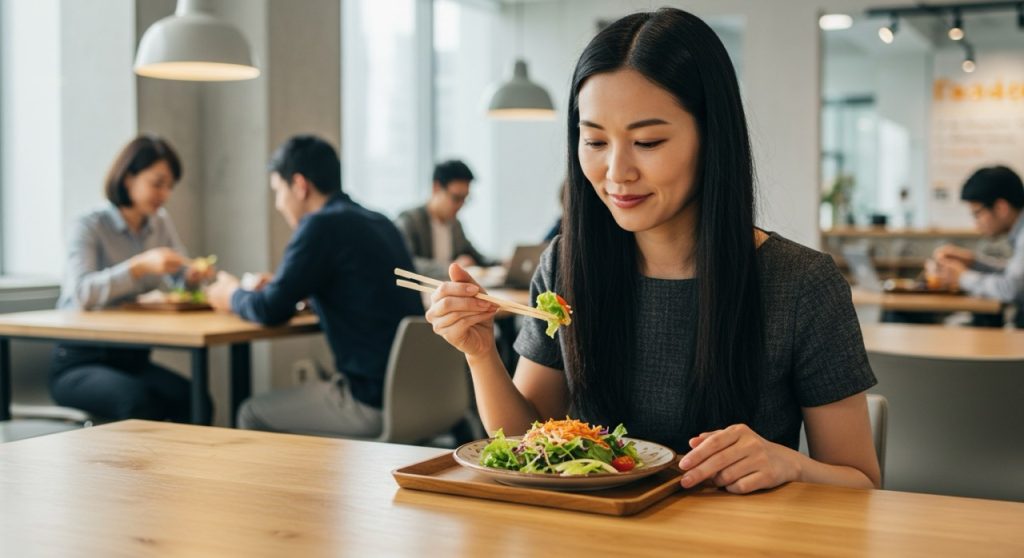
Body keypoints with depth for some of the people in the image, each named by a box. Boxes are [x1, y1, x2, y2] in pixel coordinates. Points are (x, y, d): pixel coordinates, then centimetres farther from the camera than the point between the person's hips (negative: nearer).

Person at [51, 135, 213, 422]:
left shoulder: (161, 223, 9)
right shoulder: (89, 227, -9)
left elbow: (179, 280, 12)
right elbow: (82, 293, -25)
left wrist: (192, 277, -12)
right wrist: (141, 264, -36)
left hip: (134, 358, 5)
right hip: (80, 362, -5)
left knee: (194, 399, -25)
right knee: (138, 401, -35)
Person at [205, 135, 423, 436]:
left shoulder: (323, 225, -14)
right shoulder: (378, 223, 11)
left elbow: (271, 311, -13)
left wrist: (232, 295, 9)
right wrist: (278, 285, 24)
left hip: (374, 403, -9)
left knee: (252, 415, 7)